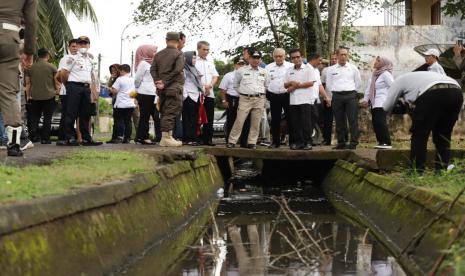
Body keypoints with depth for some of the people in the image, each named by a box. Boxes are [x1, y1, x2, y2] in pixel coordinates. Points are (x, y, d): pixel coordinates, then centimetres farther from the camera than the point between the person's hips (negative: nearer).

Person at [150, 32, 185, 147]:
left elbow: (153, 69, 4)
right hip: (174, 88, -6)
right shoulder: (179, 54, -6)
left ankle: (165, 137, 16)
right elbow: (177, 70, -16)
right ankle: (166, 137, -10)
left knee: (164, 112, 13)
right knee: (171, 112, -6)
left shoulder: (159, 54, 11)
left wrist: (157, 82, -4)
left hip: (162, 89, 6)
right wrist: (165, 82, -13)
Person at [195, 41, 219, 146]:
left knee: (209, 118, 5)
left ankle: (208, 139, 9)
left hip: (210, 93, 6)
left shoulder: (210, 62, 20)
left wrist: (210, 85, -4)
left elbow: (215, 76, 16)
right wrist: (203, 87, -11)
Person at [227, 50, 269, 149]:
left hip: (259, 100, 2)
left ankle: (252, 142, 9)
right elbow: (236, 84, 15)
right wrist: (242, 92, 7)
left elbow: (267, 85, 22)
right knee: (239, 121, -8)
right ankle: (232, 141, -3)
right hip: (245, 99, -2)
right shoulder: (241, 71, 7)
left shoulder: (264, 72, 13)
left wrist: (262, 94, 10)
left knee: (255, 123, 1)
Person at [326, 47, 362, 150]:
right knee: (339, 121, 3)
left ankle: (353, 142, -7)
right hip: (337, 96, 1)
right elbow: (328, 84, 13)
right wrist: (335, 93, 6)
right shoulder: (331, 69, 10)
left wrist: (352, 92, 7)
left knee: (353, 120, -7)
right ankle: (341, 142, 9)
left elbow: (358, 83, 12)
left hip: (350, 96, -1)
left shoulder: (353, 68, 8)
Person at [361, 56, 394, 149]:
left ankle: (386, 142, -12)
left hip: (382, 103, -9)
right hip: (374, 102, 9)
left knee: (380, 121, -14)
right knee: (375, 122, 7)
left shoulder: (386, 74, -9)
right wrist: (366, 99, 13)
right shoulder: (374, 74, 17)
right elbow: (369, 87, 19)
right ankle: (381, 141, 12)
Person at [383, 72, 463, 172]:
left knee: (419, 135, 8)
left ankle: (417, 172, 8)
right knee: (443, 136, 18)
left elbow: (387, 107, 27)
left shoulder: (399, 80, 27)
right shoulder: (422, 77, 43)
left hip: (432, 93, -6)